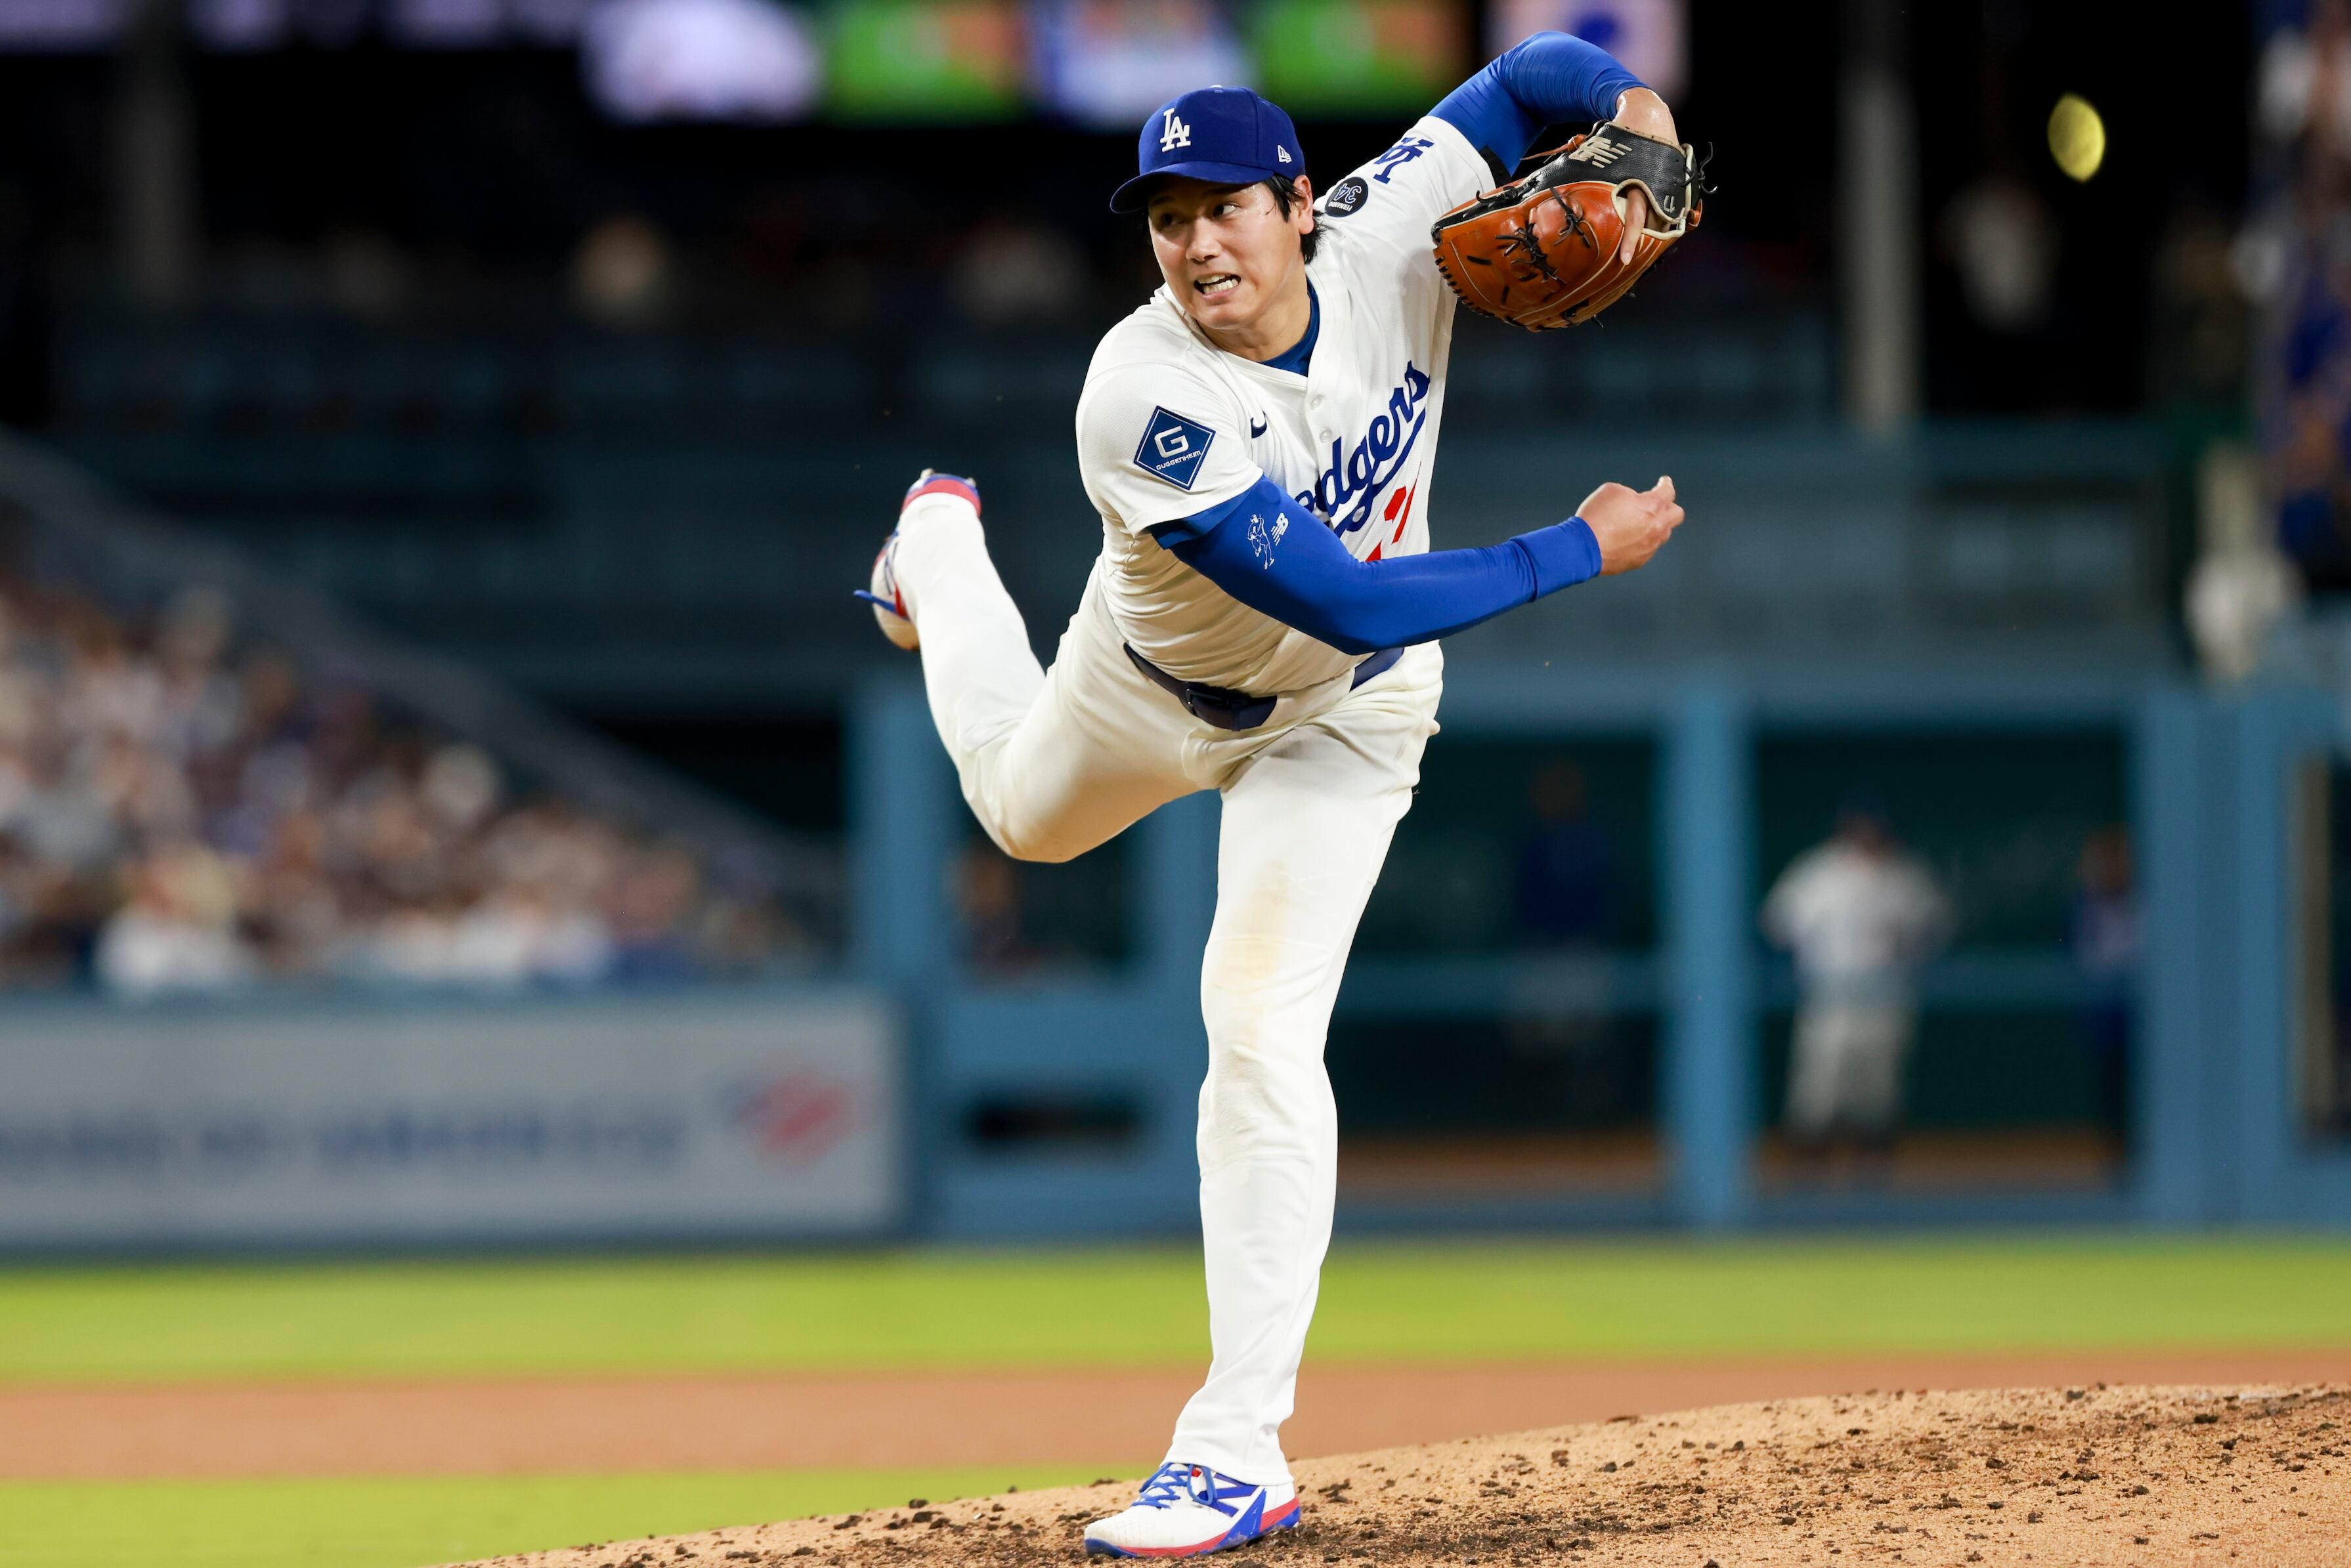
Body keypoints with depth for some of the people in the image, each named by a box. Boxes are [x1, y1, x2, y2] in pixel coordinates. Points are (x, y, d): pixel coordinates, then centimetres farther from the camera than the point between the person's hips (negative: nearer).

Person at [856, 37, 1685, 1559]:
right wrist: (1582, 552, -35)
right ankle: (944, 548, 66)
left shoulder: (1389, 241, -29)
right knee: (1026, 811, 33)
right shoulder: (1145, 399, -39)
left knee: (1262, 1030, -13)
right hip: (1155, 684, 0)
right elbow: (1352, 599, -40)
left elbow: (1535, 72, -14)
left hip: (1345, 714, 0)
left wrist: (1628, 107, -37)